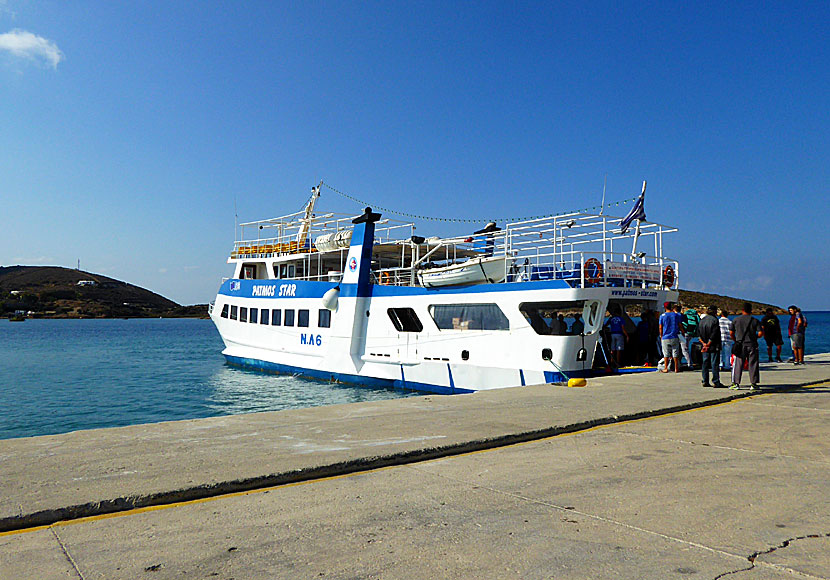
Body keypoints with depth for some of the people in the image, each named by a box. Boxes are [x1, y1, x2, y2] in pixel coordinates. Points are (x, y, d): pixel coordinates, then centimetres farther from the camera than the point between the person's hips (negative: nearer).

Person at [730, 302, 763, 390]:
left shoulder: (736, 320, 2)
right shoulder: (755, 320, -1)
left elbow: (731, 333, 3)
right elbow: (761, 333, -8)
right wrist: (755, 337, 11)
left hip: (740, 345, 0)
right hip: (752, 345, 0)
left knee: (738, 364, 2)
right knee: (753, 364, 6)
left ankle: (736, 383, -1)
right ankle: (753, 384, 7)